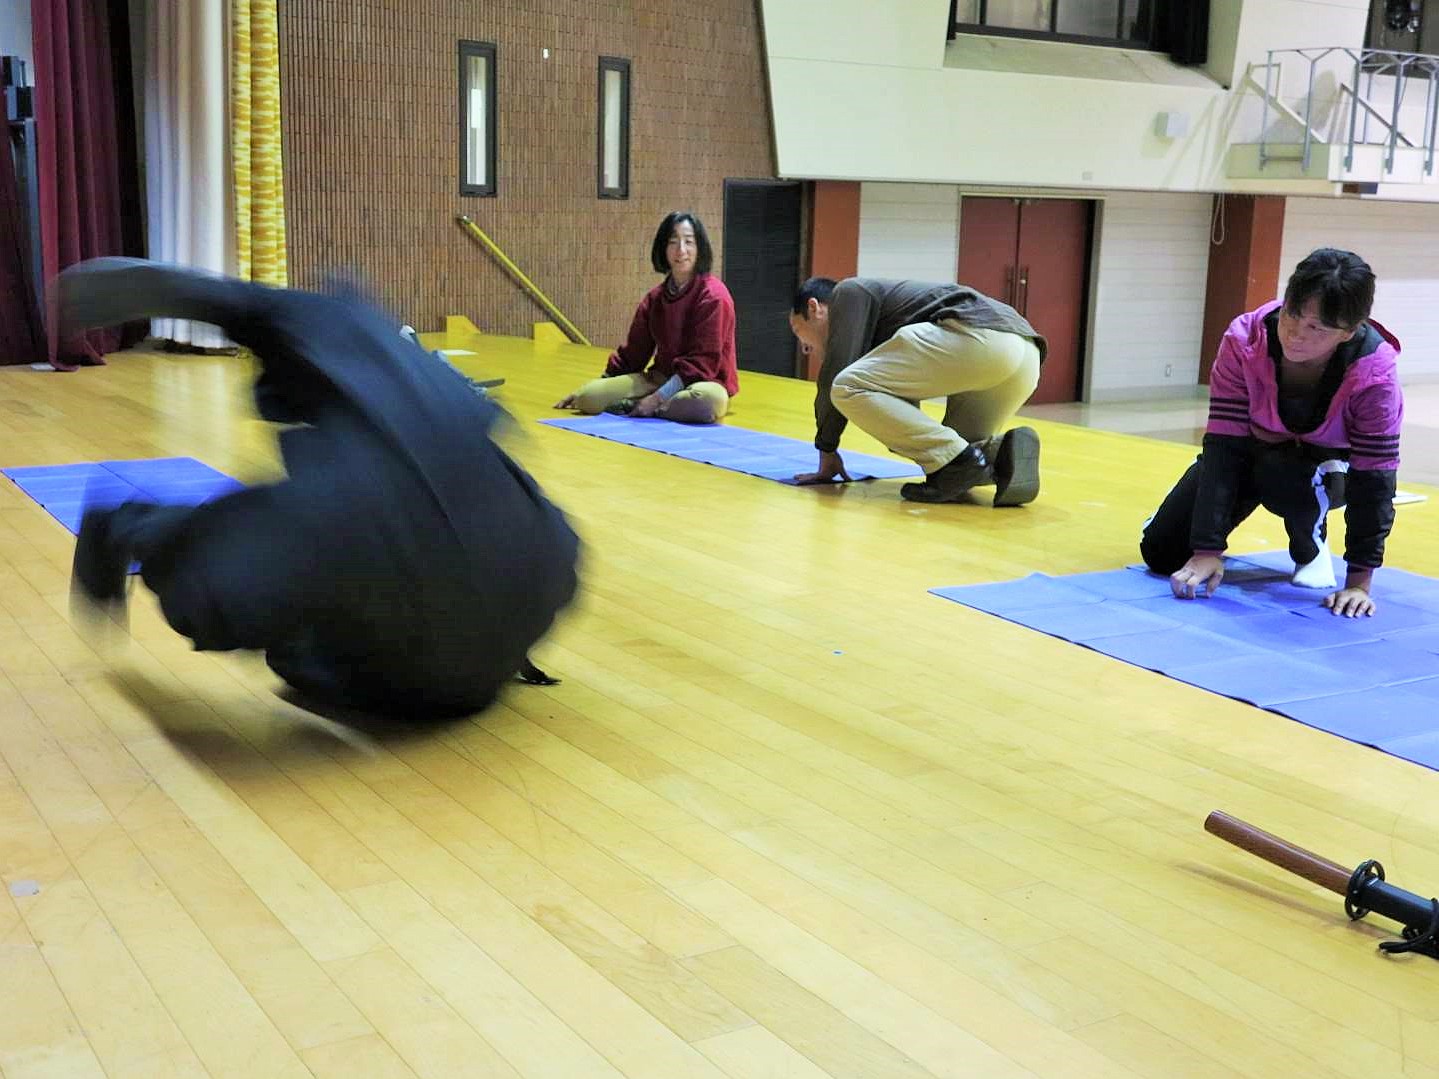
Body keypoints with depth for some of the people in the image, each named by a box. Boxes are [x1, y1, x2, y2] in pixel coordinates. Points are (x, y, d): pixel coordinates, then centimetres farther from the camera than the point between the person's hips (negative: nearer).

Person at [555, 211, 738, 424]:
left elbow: (704, 361, -18)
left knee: (708, 399, -43)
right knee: (589, 396, -14)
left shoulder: (713, 296, -14)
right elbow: (633, 351, 14)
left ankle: (632, 407, -23)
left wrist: (659, 398, -23)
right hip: (660, 378, 4)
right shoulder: (655, 297, 6)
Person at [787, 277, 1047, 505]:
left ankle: (955, 460, -10)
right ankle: (1005, 454, -7)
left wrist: (827, 453, 11)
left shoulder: (850, 292, 14)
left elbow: (836, 377, 5)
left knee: (849, 388, -5)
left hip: (977, 337, -9)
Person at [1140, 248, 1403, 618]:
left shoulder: (1374, 373, -33)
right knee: (1161, 553, -5)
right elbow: (1224, 445, -30)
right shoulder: (1244, 341, -30)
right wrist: (1207, 550, -34)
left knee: (1284, 476, -39)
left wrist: (1359, 582, -29)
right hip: (1249, 452, 2)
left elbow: (1374, 477, -27)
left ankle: (1311, 546, -6)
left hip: (1324, 467, -2)